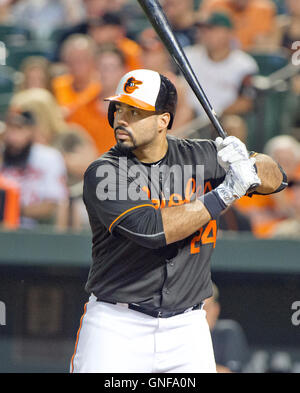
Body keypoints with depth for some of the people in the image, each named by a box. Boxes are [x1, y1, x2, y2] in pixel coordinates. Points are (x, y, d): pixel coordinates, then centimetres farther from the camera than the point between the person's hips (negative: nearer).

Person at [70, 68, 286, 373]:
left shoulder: (200, 156, 2)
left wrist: (247, 167, -13)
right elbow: (151, 229, -23)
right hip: (116, 325, -3)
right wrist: (226, 193, -20)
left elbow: (275, 178, 11)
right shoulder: (103, 174, -10)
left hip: (186, 328, 3)